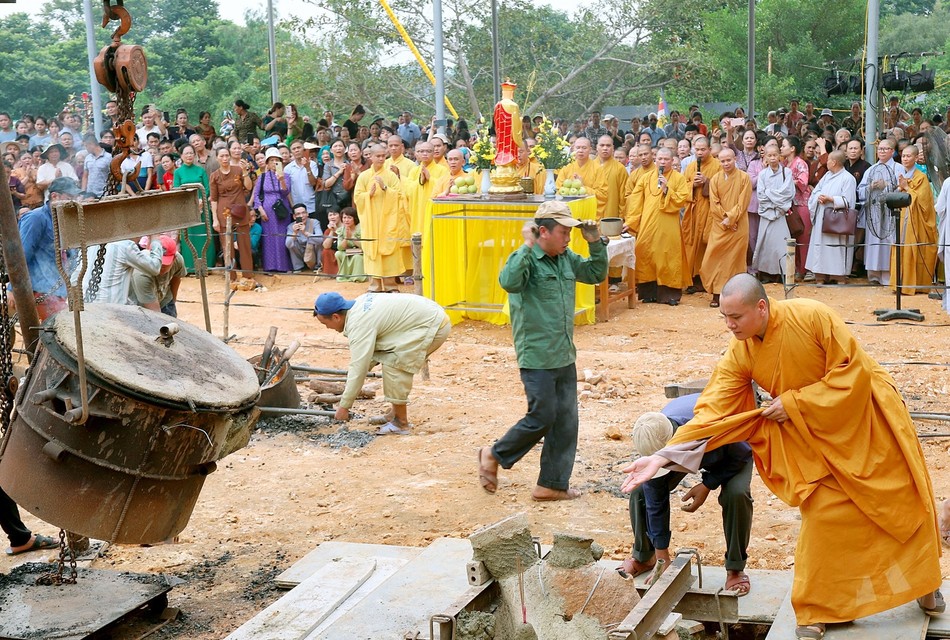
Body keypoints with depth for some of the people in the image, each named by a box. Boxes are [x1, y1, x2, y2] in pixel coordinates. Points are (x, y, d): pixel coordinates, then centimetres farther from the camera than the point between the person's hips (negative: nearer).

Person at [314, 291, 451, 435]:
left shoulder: (359, 324, -20)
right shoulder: (359, 304, 7)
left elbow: (358, 368, -20)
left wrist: (344, 406, -14)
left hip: (433, 325, -10)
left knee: (393, 364, -12)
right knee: (392, 362, 14)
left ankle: (400, 423, -5)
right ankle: (398, 414, 21)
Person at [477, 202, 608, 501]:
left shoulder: (567, 259, 9)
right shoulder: (526, 259, -14)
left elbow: (596, 274, 20)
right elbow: (508, 282, -33)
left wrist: (596, 243, 6)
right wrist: (527, 247, -33)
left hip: (565, 357, 8)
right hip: (537, 358, -8)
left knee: (566, 422, 8)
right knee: (542, 418, -3)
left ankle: (552, 484, 17)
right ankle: (494, 456, 19)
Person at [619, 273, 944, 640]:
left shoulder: (812, 316, -30)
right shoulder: (739, 355, -17)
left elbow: (854, 372, -25)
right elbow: (713, 412, -21)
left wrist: (793, 403, -25)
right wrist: (663, 456, -31)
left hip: (867, 415, -2)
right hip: (816, 435, 2)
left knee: (903, 501, 12)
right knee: (824, 515, -4)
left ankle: (922, 584, 37)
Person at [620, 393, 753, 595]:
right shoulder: (653, 446, -34)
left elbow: (742, 455, -23)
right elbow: (655, 502, -24)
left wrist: (708, 484, -30)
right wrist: (662, 556, -21)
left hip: (734, 452, -3)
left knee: (737, 494, -32)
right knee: (641, 490, -13)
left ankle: (735, 569, -10)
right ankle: (643, 558, 12)